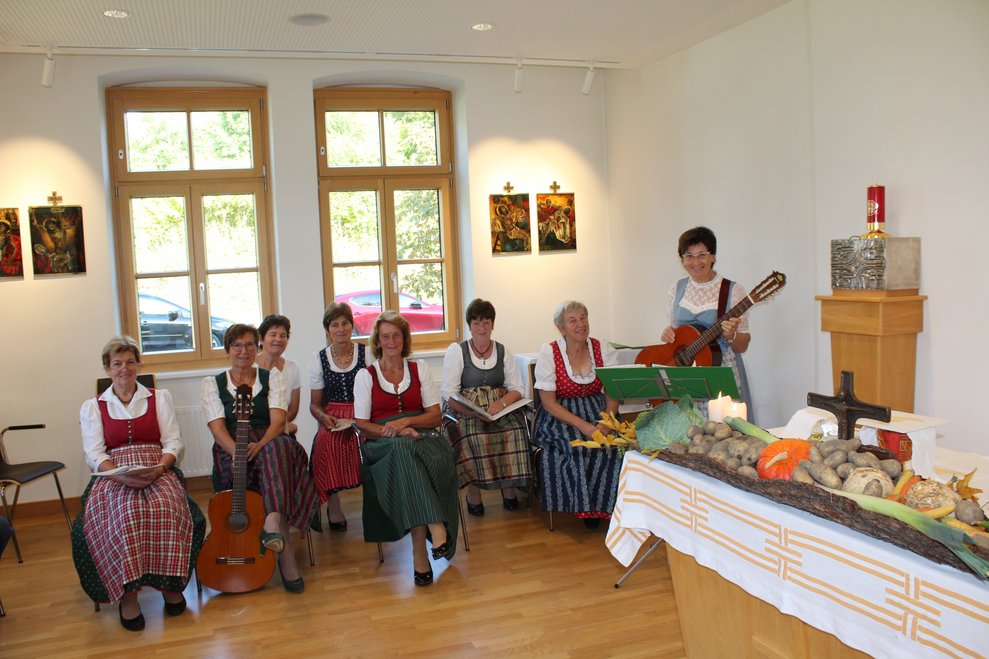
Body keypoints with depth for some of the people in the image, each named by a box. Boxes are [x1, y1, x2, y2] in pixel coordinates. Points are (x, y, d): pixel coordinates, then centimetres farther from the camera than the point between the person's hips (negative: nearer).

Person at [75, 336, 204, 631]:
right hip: (113, 477, 0)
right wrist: (121, 475, -18)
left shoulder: (160, 397, 16)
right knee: (125, 514, -35)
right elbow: (94, 454, 2)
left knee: (164, 508, -35)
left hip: (157, 471, 0)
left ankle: (170, 583, -22)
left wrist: (160, 468, -15)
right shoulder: (92, 407, 15)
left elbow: (174, 443, 8)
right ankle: (127, 593, -27)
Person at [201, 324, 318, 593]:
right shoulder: (212, 384, 15)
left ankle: (273, 526, -56)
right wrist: (237, 450, -21)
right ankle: (285, 551, -38)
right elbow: (217, 427, 0)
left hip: (271, 445, 1)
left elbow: (278, 420, 1)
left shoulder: (272, 377, 15)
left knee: (279, 447, -38)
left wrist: (260, 445, -20)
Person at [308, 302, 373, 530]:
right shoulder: (318, 359, 11)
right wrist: (324, 417, -11)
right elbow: (314, 404, 13)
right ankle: (333, 505, -16)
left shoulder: (367, 354, 7)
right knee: (326, 443, -33)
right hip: (333, 419, 1)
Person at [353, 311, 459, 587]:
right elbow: (363, 425, 4)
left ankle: (420, 550, -30)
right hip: (383, 444, -1)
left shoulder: (419, 368, 16)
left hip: (421, 437, 2)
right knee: (404, 450, -39)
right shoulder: (365, 376, 11)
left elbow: (435, 416, 10)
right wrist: (393, 431, -15)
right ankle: (436, 529, -42)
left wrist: (406, 422, -10)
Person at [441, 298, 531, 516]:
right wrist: (475, 413, -23)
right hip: (466, 413, -2)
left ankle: (509, 486, -7)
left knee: (514, 429, -30)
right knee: (475, 436, -35)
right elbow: (449, 395, -7)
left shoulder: (503, 351, 12)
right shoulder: (456, 351, 2)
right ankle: (474, 493, -14)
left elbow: (517, 389, 7)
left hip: (501, 411, 3)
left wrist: (502, 403, -16)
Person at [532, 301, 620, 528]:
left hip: (597, 411, 3)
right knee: (577, 446, -32)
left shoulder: (602, 349, 2)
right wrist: (584, 426, -21)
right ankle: (585, 506, -13)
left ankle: (607, 504, -6)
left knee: (614, 445, -26)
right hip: (560, 415, -3)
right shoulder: (549, 352, -8)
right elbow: (549, 402, -11)